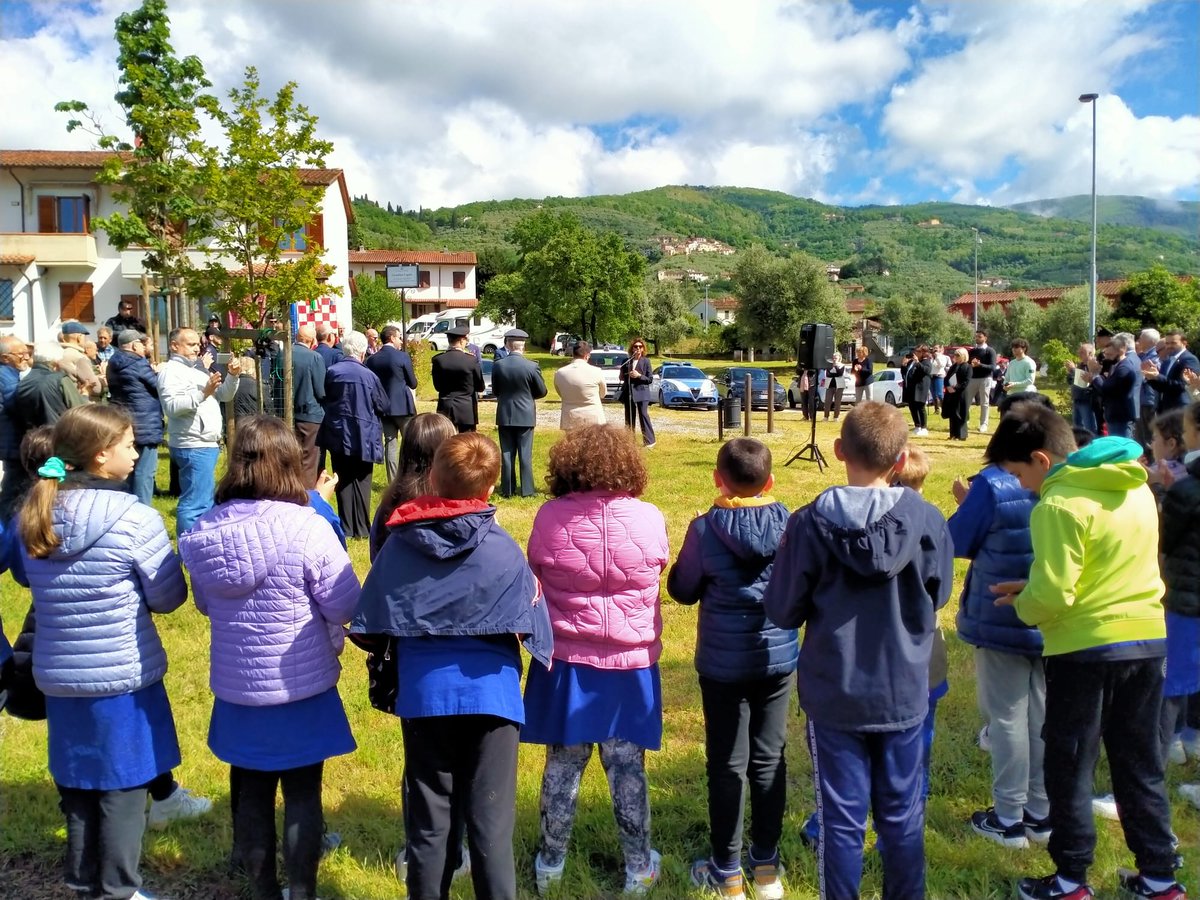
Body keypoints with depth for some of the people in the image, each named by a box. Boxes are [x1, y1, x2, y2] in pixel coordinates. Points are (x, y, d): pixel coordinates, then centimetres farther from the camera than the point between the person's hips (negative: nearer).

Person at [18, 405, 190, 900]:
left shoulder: (34, 517, 0)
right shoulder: (135, 518, -18)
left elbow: (37, 586, 15)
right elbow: (169, 597, -10)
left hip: (58, 676, 6)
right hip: (124, 677, -6)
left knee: (77, 784, 19)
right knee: (122, 787, 9)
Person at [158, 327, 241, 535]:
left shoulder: (197, 369, 20)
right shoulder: (171, 370, -9)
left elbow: (224, 396, 18)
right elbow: (171, 406, -23)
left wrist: (233, 376, 1)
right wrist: (203, 393, -32)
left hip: (206, 444, 10)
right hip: (193, 446, -10)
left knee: (205, 500, 18)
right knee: (195, 502, -12)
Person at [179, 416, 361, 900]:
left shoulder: (202, 532, -7)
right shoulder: (308, 529, -22)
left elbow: (205, 604, 9)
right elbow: (345, 606, -15)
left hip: (235, 685, 4)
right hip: (302, 684, -4)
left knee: (250, 791, 20)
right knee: (302, 794, 13)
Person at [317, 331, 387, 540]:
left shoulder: (331, 372, -8)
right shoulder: (368, 375, -13)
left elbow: (325, 399, 6)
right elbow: (383, 406, -3)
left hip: (338, 436, 2)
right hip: (363, 437, -2)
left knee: (343, 482, 10)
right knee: (361, 482, 9)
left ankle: (346, 527, 11)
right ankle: (361, 528, 11)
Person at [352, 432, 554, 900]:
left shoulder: (398, 545, -5)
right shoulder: (504, 550, -10)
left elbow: (369, 625, 1)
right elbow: (530, 626, -7)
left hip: (423, 693, 2)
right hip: (490, 693, -2)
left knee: (428, 821, 16)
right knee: (491, 823, 8)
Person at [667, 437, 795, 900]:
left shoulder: (705, 529, -15)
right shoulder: (789, 525, -7)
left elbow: (681, 589, -4)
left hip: (723, 663, -3)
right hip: (778, 657, 3)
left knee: (727, 765, 8)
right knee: (769, 758, 15)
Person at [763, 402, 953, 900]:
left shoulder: (810, 523, -16)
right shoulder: (928, 520, -12)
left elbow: (782, 610, -8)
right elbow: (937, 595, 4)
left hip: (834, 695, -1)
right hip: (904, 693, 2)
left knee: (841, 817, 12)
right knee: (902, 815, 18)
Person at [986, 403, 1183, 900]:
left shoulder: (1059, 505, -19)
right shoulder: (1136, 488, 8)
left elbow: (1052, 597, -22)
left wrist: (1022, 604, 0)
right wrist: (1037, 588, 12)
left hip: (1086, 648, -7)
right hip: (1149, 640, 8)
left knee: (1069, 767, 8)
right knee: (1141, 765, 18)